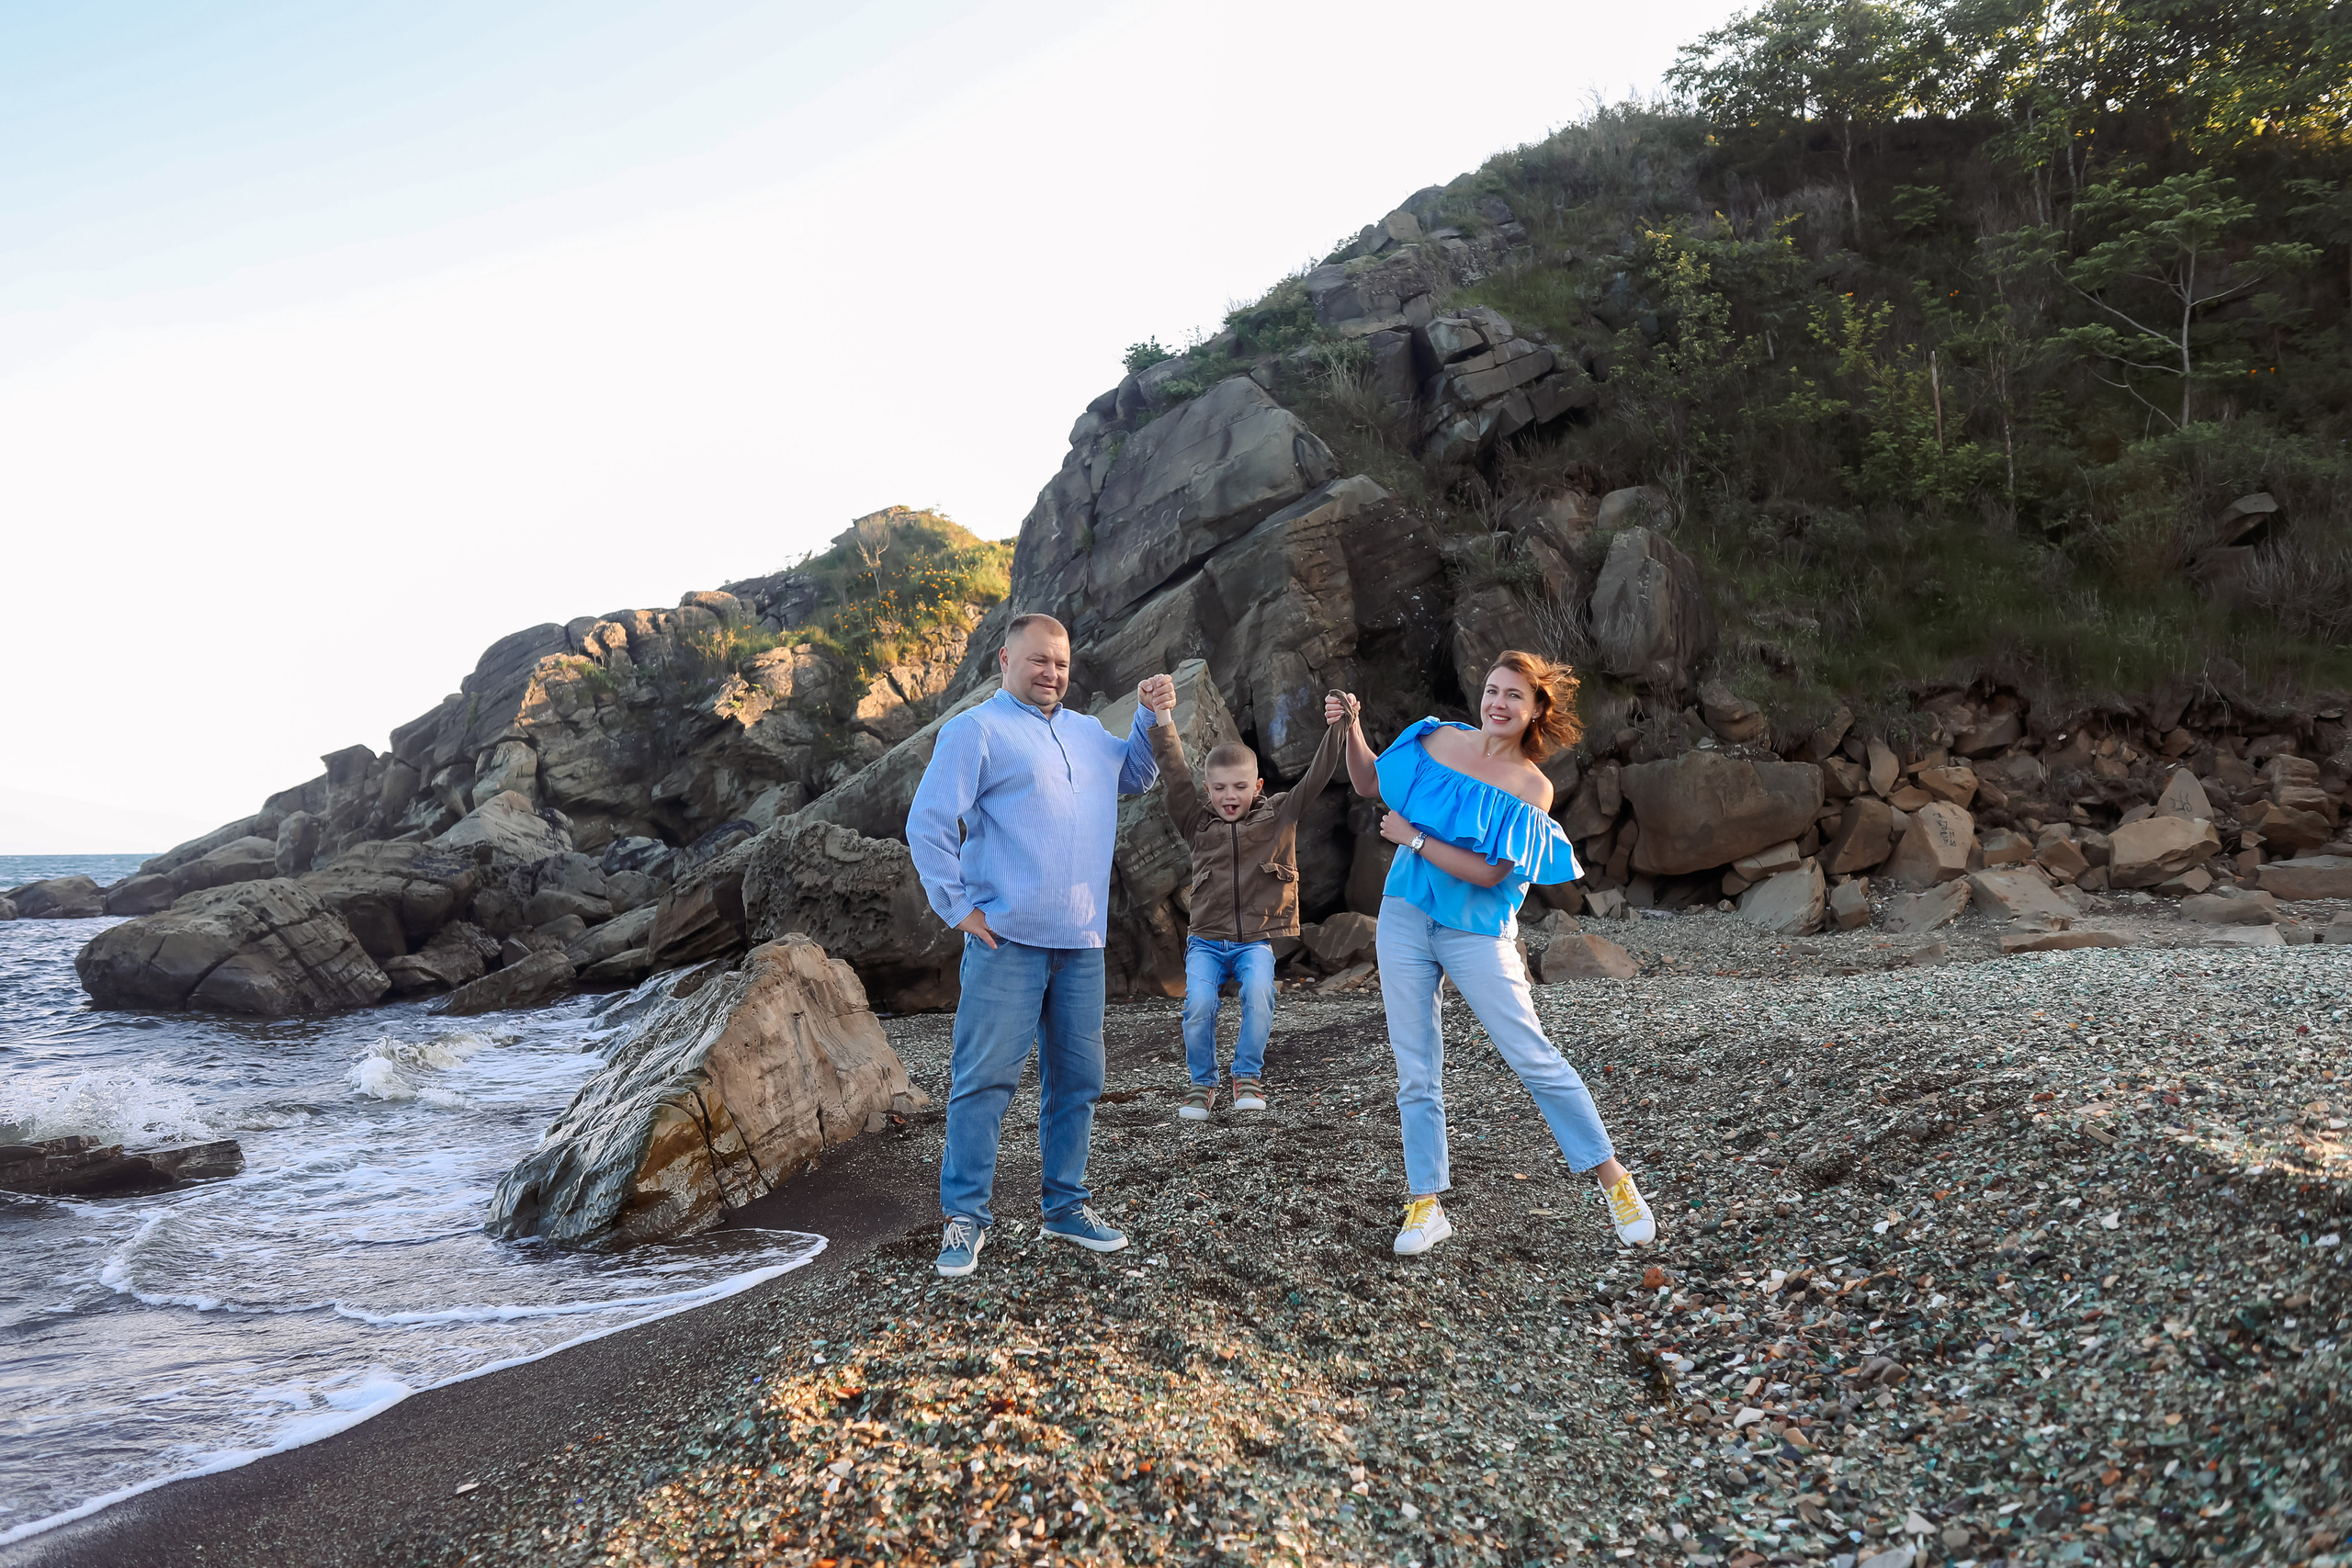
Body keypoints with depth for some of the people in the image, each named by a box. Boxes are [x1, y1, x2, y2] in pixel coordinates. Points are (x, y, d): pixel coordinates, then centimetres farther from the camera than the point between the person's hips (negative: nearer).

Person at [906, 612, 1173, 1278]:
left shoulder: (1086, 732, 18)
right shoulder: (975, 730, -3)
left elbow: (1135, 776, 33)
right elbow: (926, 824, -8)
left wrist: (1150, 717, 16)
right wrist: (958, 908, -11)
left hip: (1081, 942, 7)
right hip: (1007, 938, -6)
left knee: (1077, 1078, 11)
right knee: (985, 1076, -4)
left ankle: (1066, 1204, 24)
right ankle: (964, 1216, 6)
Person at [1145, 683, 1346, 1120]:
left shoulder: (1279, 814, 5)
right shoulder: (1199, 823, 6)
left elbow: (1318, 775, -4)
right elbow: (1175, 776, -4)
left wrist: (1338, 727, -17)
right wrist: (1164, 719, -15)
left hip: (1257, 939, -1)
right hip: (1207, 940, 1)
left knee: (1258, 993, -28)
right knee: (1198, 1003, -21)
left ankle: (1248, 1076, -6)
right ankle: (1202, 1084, 2)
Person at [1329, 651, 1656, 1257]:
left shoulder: (1530, 788, -10)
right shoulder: (1439, 739, 2)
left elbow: (1488, 872, -18)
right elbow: (1368, 784, 15)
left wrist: (1411, 838, -15)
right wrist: (1352, 729, 0)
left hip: (1475, 934, -3)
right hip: (1405, 918, 3)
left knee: (1534, 1058, -3)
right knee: (1416, 1072, 6)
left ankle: (1613, 1178, 14)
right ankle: (1426, 1206, 16)